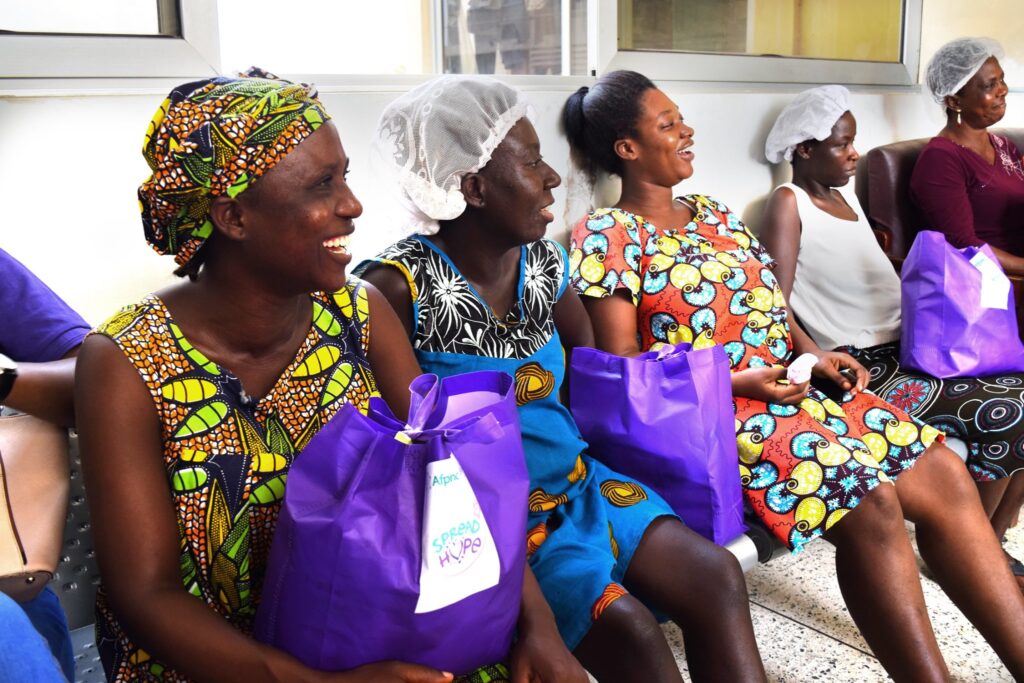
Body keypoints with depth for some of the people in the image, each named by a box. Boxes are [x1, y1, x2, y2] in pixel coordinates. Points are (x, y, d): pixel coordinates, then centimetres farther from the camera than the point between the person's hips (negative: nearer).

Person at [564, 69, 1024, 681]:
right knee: (868, 498, -27)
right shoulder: (606, 236, -4)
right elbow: (622, 360, -10)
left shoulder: (716, 214, 19)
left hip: (790, 387, 8)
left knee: (945, 474, -7)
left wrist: (815, 354, 2)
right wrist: (738, 382, -16)